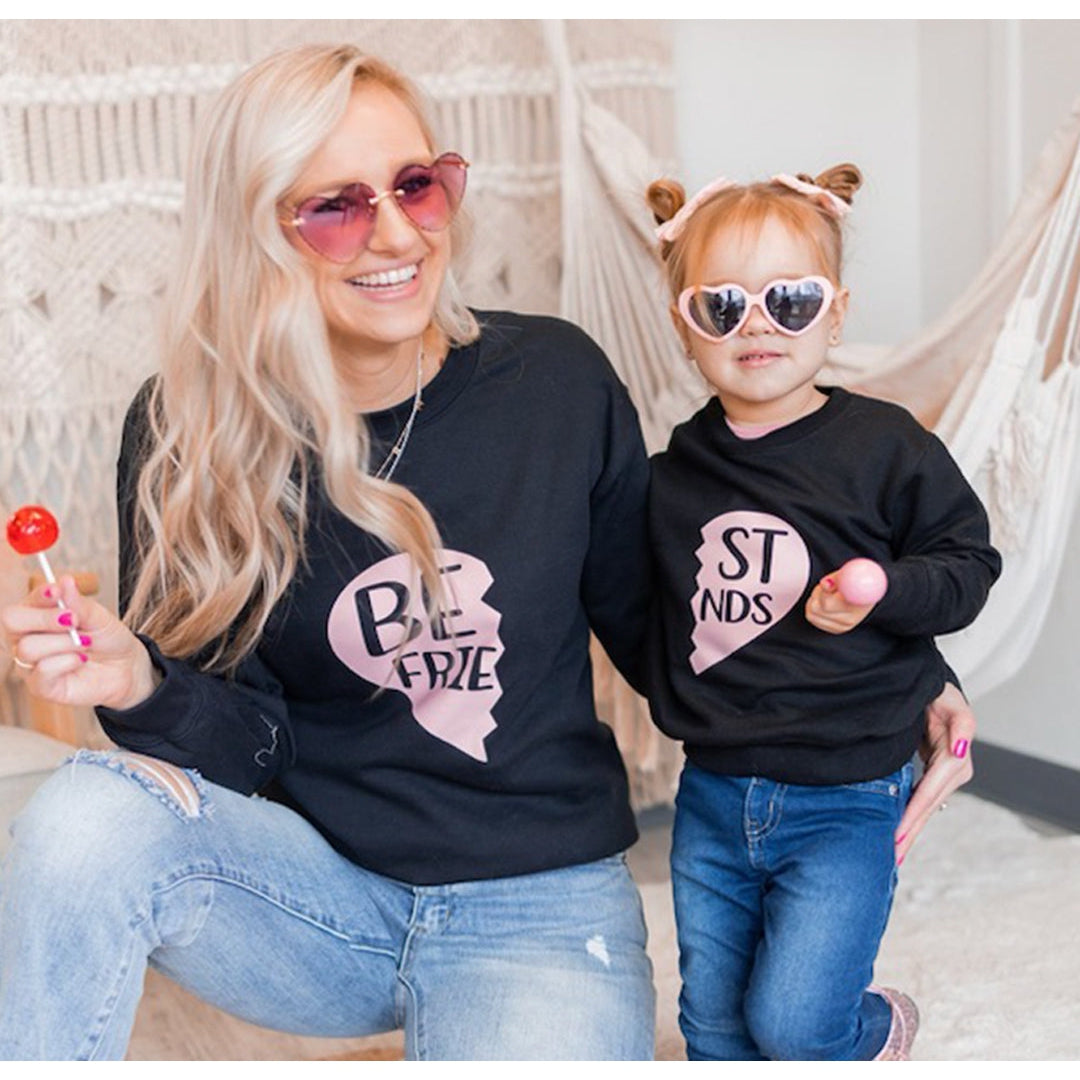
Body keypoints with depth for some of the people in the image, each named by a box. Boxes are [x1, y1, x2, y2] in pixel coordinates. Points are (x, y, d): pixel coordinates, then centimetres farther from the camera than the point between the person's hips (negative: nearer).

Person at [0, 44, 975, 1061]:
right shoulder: (189, 435, -6)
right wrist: (144, 687, -27)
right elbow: (250, 743, -5)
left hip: (540, 908, 0)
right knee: (87, 817, -27)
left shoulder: (556, 380, -6)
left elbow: (649, 630, 5)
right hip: (322, 891, 1)